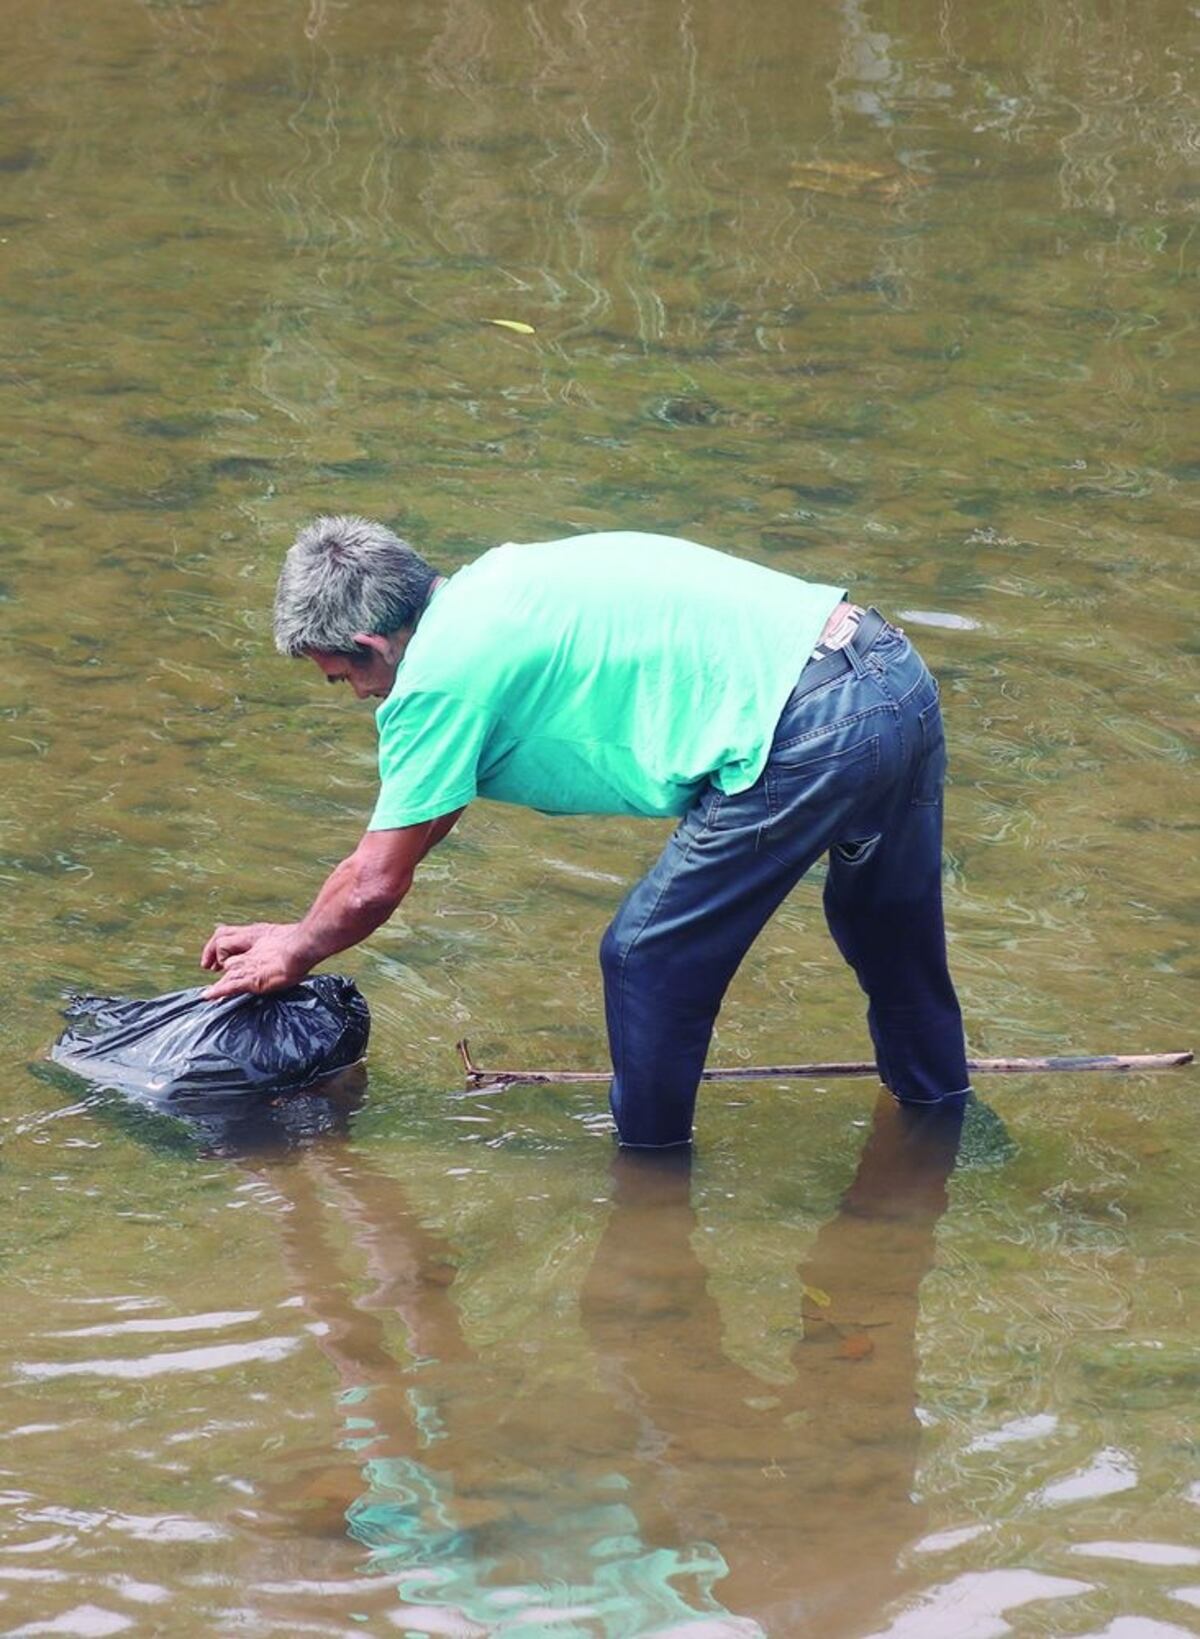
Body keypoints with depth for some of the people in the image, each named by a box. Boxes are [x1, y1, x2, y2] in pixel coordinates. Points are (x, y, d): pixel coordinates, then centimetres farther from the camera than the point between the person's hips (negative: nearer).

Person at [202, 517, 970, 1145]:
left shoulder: (439, 675, -5)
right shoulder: (488, 593, 21)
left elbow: (375, 887, 5)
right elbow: (417, 818, 32)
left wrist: (294, 955, 24)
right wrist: (297, 934, 36)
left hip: (810, 737, -9)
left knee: (649, 960, 8)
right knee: (889, 924, 31)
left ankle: (649, 1156, 25)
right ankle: (938, 1110, 50)